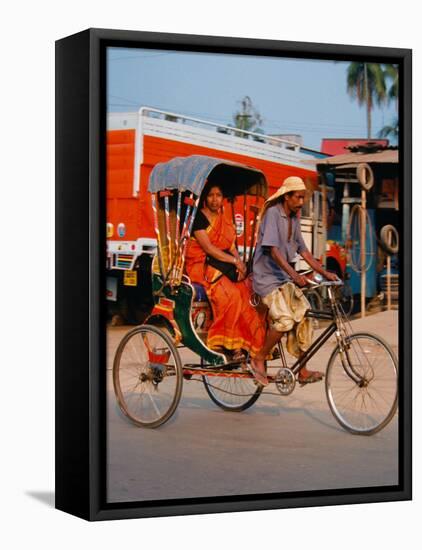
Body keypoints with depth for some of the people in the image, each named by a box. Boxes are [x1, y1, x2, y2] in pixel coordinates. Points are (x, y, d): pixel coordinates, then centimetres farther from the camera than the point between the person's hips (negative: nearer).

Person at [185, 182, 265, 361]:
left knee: (248, 293, -18)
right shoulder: (199, 218, -5)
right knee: (230, 294, -30)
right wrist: (235, 261, -16)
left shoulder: (226, 222, 19)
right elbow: (208, 247, -14)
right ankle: (224, 343, -23)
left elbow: (232, 248, 13)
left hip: (223, 266, 7)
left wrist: (240, 264, -8)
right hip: (201, 267, -7)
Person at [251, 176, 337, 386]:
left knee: (303, 317, -4)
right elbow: (273, 249, -23)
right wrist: (294, 274, -34)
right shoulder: (273, 213, -13)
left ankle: (302, 371, 1)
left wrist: (324, 272, 6)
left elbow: (303, 251, 16)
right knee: (285, 320, -24)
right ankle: (258, 359, -7)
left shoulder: (294, 219, 13)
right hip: (267, 277, -8)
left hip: (285, 279, 8)